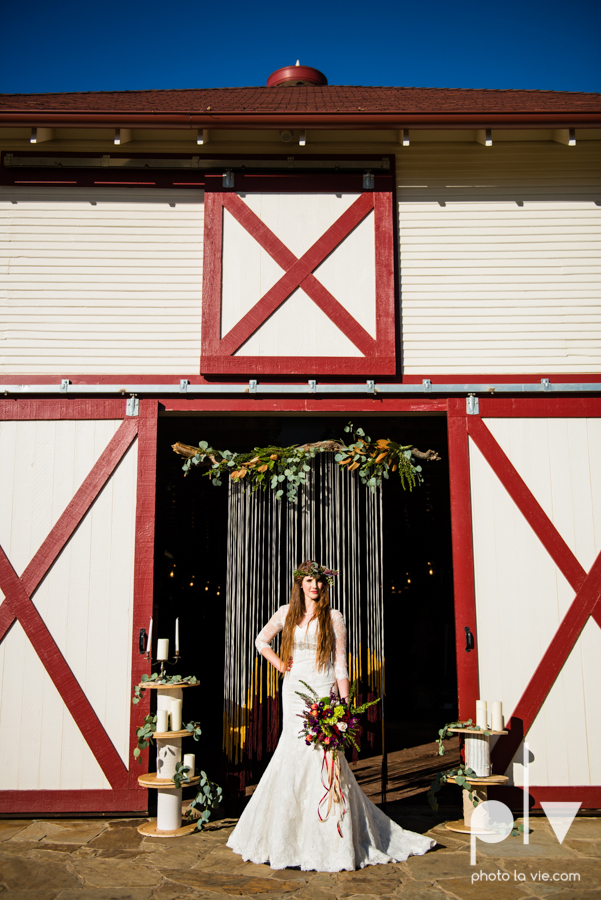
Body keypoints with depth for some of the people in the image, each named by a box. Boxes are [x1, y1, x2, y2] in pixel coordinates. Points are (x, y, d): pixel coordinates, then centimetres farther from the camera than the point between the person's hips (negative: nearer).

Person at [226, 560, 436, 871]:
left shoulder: (333, 618, 0)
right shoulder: (287, 613, 7)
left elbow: (340, 665, -1)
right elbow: (261, 641, 21)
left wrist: (345, 703, -8)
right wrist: (280, 665, 8)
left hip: (322, 693, -3)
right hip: (293, 692, 3)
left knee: (323, 759, -5)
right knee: (292, 759, 5)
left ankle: (333, 843, 6)